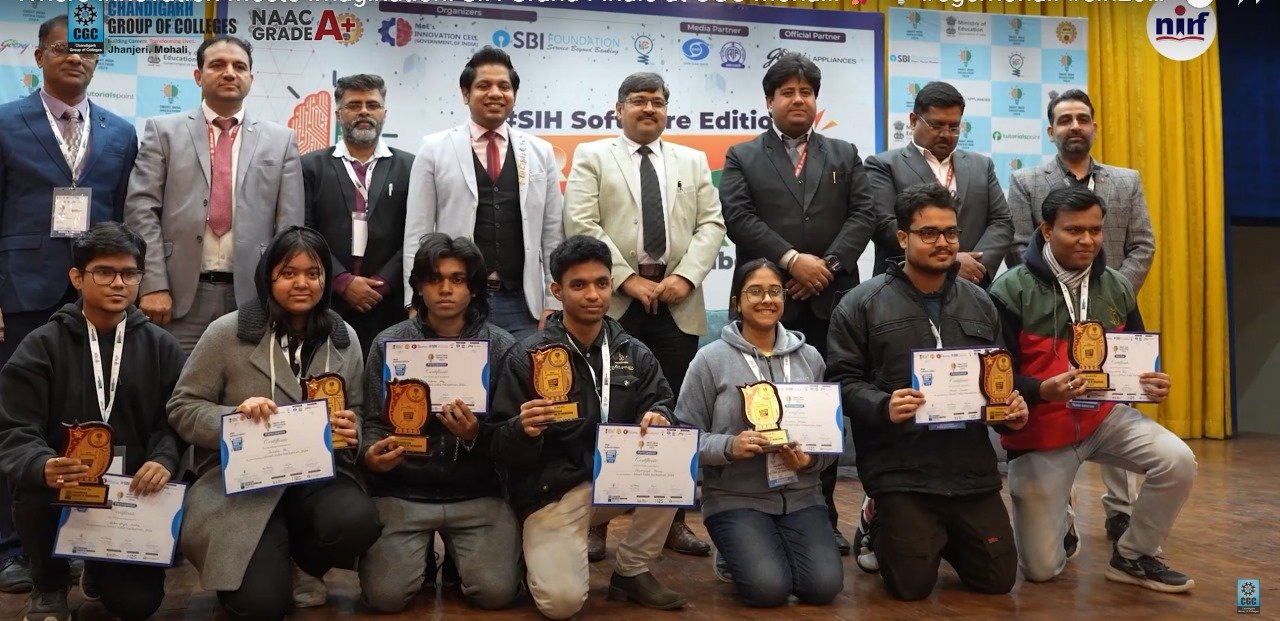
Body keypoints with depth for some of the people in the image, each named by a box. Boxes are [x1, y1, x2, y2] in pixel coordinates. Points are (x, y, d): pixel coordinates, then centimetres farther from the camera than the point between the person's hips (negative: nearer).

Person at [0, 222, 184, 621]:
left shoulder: (161, 347, 4)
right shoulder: (41, 347, -1)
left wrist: (164, 461, -27)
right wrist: (44, 467, -33)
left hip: (135, 493, 1)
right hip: (62, 489, -1)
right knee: (35, 493, -35)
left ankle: (101, 569, 30)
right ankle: (49, 589, 0)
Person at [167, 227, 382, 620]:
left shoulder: (344, 338, 8)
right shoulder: (227, 332, -2)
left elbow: (357, 414, 15)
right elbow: (182, 409, 1)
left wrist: (351, 429, -10)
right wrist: (235, 417, -19)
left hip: (319, 476, 3)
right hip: (240, 483, -2)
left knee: (358, 522, -32)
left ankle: (302, 561, 7)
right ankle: (269, 560, 21)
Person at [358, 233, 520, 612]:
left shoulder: (502, 347, -1)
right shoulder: (388, 344, 2)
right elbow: (374, 421, 3)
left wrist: (476, 436, -23)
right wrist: (371, 455, -19)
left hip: (478, 494, 0)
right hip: (402, 492, 1)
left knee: (495, 593, -15)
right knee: (384, 596, -14)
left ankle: (456, 553, 20)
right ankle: (424, 551, 21)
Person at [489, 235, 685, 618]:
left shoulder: (634, 353, 4)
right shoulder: (527, 357, -8)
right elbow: (500, 449, -9)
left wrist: (658, 418, -20)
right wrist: (524, 430, -32)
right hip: (552, 490, -4)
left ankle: (632, 571, -2)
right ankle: (542, 551, 14)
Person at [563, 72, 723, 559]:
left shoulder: (693, 161, 18)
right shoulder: (592, 157, 8)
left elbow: (711, 224, 9)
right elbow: (581, 224, -4)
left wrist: (686, 276, -8)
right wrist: (627, 279, -12)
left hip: (677, 302, 3)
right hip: (613, 301, -3)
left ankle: (674, 520, 13)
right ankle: (597, 521, 8)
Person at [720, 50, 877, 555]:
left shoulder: (845, 155, 17)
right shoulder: (742, 157, 10)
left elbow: (863, 214, 5)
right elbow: (738, 218, -4)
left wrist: (829, 263, -10)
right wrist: (792, 259, -15)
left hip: (830, 302, 2)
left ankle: (824, 513, 13)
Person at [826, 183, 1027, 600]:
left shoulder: (979, 303, 12)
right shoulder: (862, 304, -4)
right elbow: (843, 379, -6)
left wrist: (1011, 410, -1)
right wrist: (883, 408, -24)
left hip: (973, 469, 5)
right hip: (901, 473, -4)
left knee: (998, 579, 7)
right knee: (912, 585, -2)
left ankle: (941, 536, 36)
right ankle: (883, 530, 30)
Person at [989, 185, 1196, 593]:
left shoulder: (1117, 287, 1)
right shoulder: (1011, 291, -16)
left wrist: (1152, 384, -12)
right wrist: (1043, 390, -36)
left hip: (1105, 416, 4)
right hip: (1039, 433, -4)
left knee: (1178, 461, -24)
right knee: (1040, 569, -2)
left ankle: (1133, 556, 2)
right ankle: (1060, 522, 37)